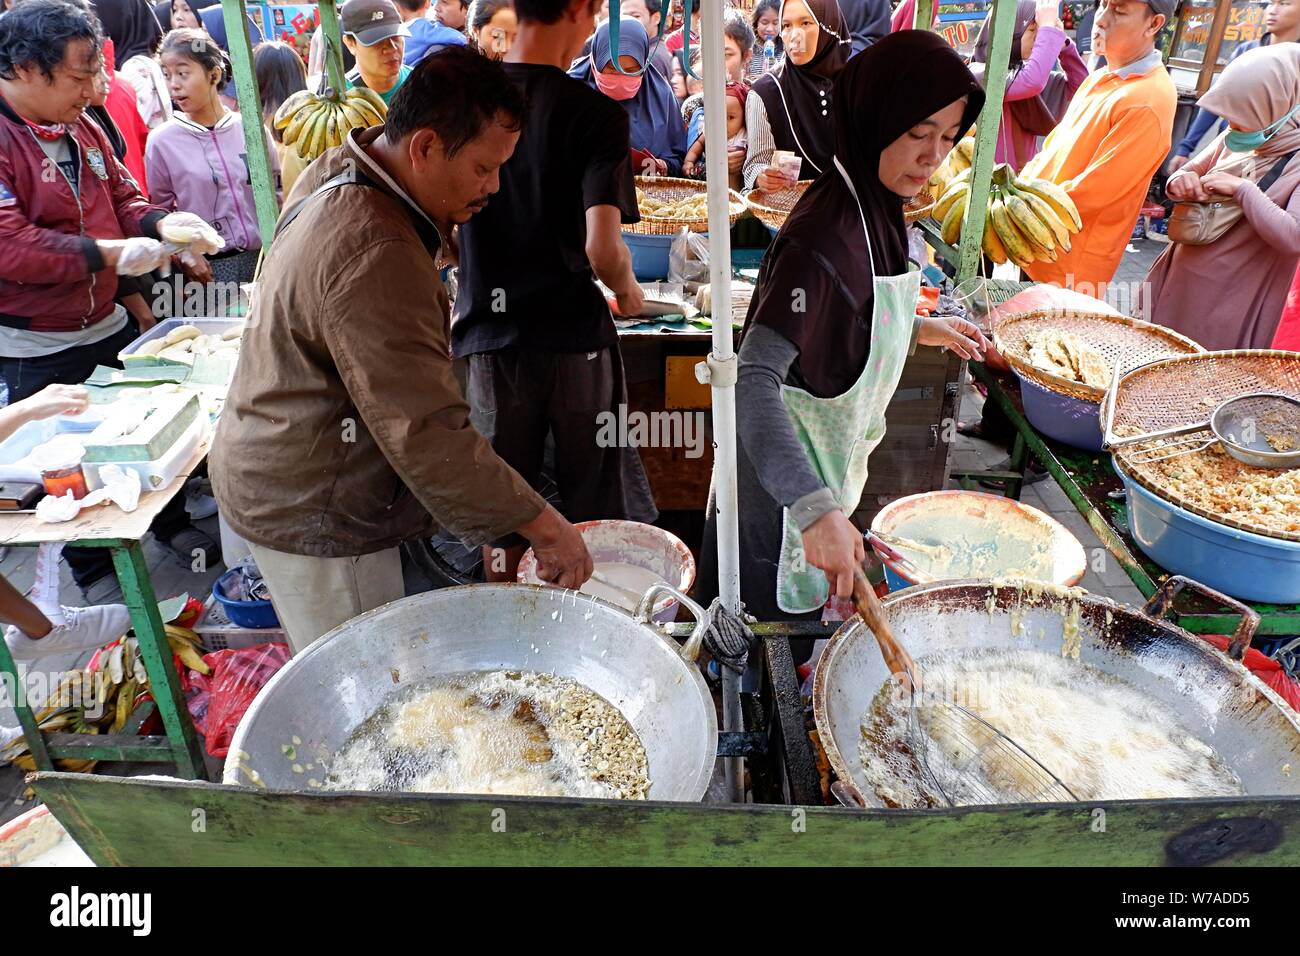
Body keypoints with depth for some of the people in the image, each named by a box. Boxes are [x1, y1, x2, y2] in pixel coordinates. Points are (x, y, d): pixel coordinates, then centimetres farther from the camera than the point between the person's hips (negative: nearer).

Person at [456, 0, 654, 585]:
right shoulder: (595, 113, -11)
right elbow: (602, 250, -20)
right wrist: (628, 291, 1)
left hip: (487, 339, 3)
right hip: (574, 339, -3)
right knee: (597, 514, 13)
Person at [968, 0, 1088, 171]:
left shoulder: (1022, 72, 12)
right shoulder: (978, 74, -13)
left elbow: (1079, 84, 13)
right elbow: (1033, 83, -28)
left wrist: (1061, 41, 2)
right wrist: (1048, 27, -16)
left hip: (1025, 175, 7)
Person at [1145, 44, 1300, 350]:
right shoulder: (1235, 141, 4)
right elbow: (1189, 173, 16)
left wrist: (1242, 189, -23)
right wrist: (1181, 183, -8)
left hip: (1230, 301, -6)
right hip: (1179, 284, 6)